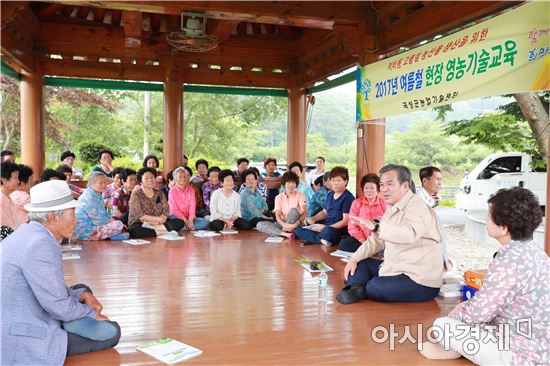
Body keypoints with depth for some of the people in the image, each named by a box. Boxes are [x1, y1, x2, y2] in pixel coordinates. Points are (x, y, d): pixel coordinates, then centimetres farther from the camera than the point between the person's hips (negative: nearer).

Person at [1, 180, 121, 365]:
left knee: (82, 289, 20)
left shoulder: (29, 232, 6)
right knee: (111, 332, -7)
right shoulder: (41, 245, -25)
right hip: (25, 343, -10)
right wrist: (92, 313, -4)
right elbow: (60, 307, -21)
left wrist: (83, 295, 2)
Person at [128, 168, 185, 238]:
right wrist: (158, 219, -15)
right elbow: (139, 215, -13)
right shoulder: (136, 194, -3)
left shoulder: (159, 193, 11)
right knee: (134, 231, -39)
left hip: (158, 223, 5)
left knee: (180, 222, -15)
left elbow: (166, 210, 2)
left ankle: (158, 228, -30)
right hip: (140, 225, -5)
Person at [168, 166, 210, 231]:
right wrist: (184, 220, -21)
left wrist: (190, 219, -19)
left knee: (206, 222, -20)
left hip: (189, 218, 3)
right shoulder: (172, 191, 0)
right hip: (178, 217, -3)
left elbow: (193, 205, -2)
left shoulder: (191, 190, 10)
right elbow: (174, 209, -8)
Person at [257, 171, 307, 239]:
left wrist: (296, 224, -31)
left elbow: (304, 212, -12)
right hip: (282, 224, 3)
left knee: (293, 210, -32)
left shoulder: (300, 195, 1)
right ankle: (285, 234, -37)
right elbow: (277, 215, -5)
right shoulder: (279, 197, 6)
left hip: (294, 225, -3)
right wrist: (284, 224, -29)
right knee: (260, 225, -21)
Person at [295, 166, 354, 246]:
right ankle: (322, 239, -19)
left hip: (339, 229, -8)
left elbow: (346, 221, -15)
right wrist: (313, 218, 4)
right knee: (299, 231, -5)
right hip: (326, 226, 8)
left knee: (327, 232, -43)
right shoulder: (330, 195, 16)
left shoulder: (348, 197, -10)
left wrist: (326, 228, -21)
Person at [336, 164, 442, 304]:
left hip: (421, 281, -10)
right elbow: (376, 240, 15)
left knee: (374, 288, -31)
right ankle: (356, 289, -21)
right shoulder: (392, 209, 13)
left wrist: (375, 226, -51)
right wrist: (354, 259, 2)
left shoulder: (417, 207, -18)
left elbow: (410, 233, -39)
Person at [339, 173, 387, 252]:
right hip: (360, 240, 2)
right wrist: (363, 241, -11)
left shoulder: (384, 204, 5)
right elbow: (352, 227, 1)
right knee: (344, 244, -28)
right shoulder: (356, 203, 7)